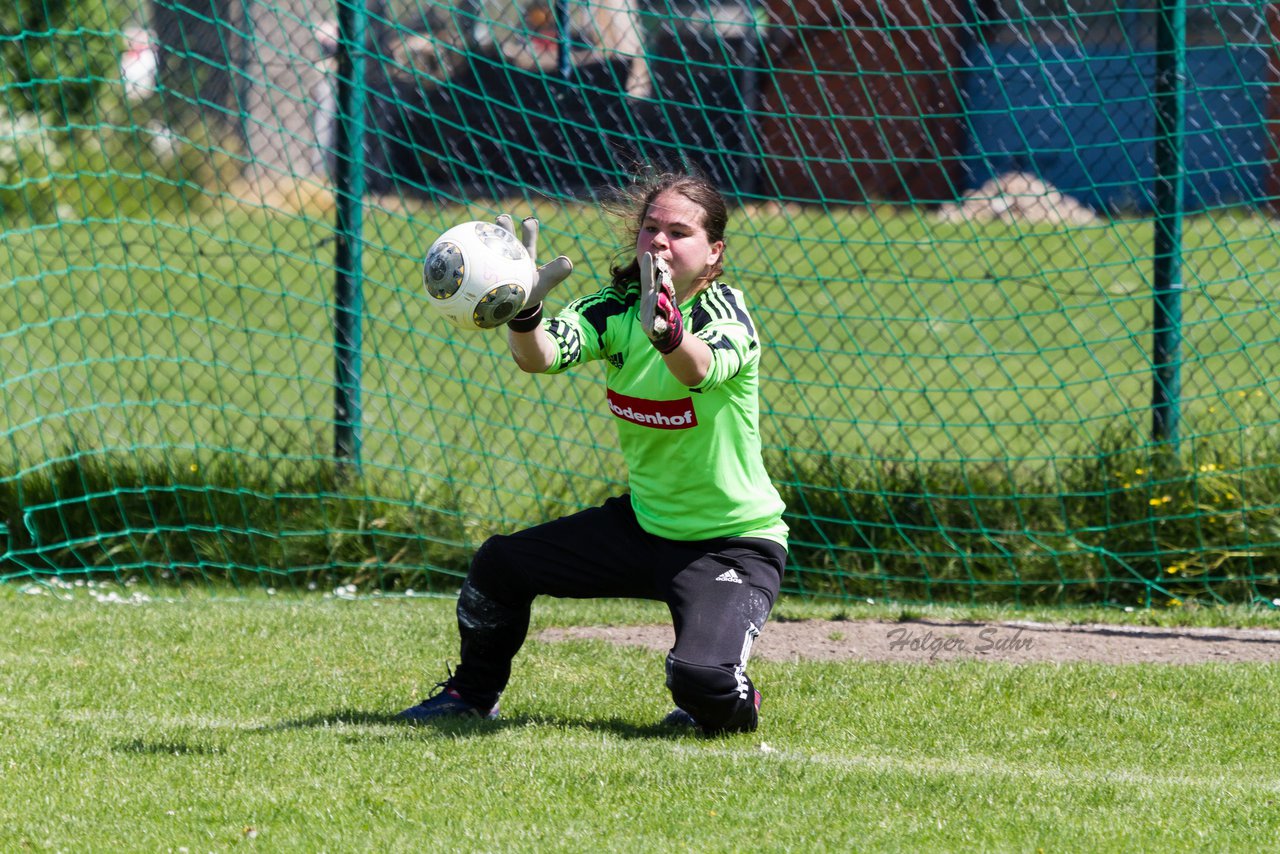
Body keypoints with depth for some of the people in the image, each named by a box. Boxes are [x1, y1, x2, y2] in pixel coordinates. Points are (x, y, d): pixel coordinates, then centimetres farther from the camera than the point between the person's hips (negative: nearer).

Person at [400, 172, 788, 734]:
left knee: (701, 680, -28)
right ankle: (473, 694, 33)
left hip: (735, 542, -6)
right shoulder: (614, 308, -5)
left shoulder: (724, 313, -20)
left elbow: (702, 369, -44)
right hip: (644, 520, 6)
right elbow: (540, 356, -24)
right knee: (500, 562, 6)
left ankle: (736, 704, 10)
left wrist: (666, 331, -68)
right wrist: (524, 313, -48)